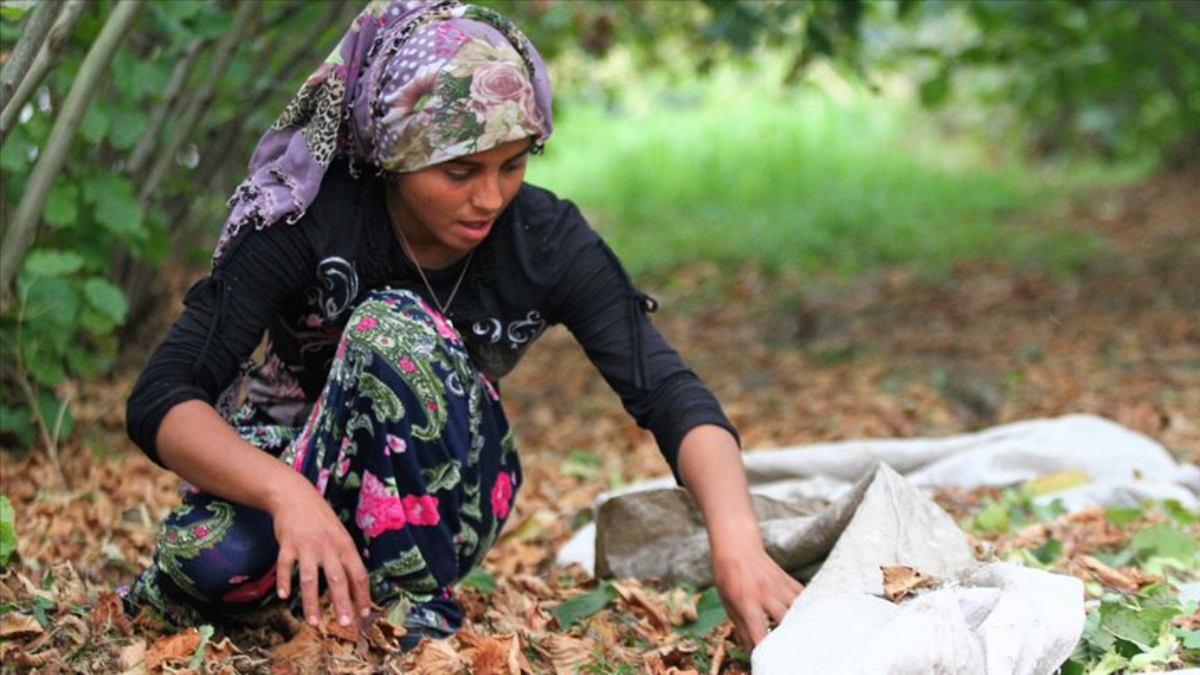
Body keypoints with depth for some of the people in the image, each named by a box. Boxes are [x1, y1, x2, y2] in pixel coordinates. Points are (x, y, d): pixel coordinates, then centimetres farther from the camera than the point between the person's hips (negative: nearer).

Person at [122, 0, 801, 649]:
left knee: (394, 333, -31)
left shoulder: (547, 240, -18)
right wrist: (287, 494, -48)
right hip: (284, 467, 0)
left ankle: (419, 609, -18)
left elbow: (671, 395, -27)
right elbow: (159, 401, -29)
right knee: (207, 561, -36)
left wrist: (737, 542, -46)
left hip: (433, 501, 1)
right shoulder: (308, 219, -24)